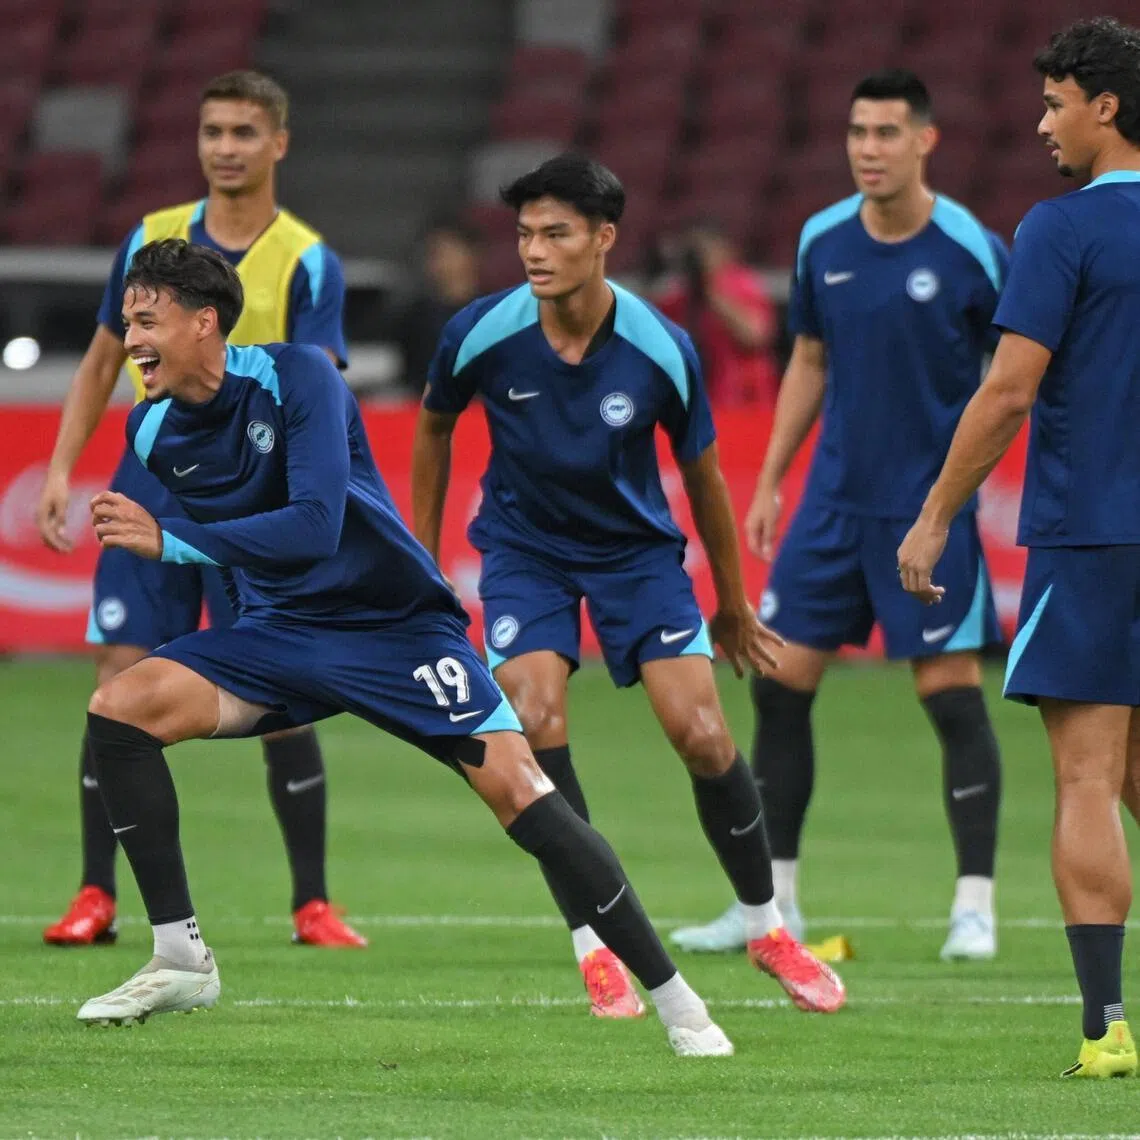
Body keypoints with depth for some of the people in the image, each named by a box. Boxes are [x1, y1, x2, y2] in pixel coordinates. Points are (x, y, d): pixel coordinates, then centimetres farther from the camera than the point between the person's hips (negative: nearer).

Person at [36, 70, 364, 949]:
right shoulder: (151, 240, 7)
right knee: (120, 684, -3)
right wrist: (62, 469, 7)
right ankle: (96, 898, 3)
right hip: (148, 494, 3)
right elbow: (103, 361, 15)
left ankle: (313, 904, 7)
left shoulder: (307, 263, -4)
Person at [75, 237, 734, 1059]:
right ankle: (181, 960, -9)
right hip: (278, 634, 5)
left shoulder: (296, 378, -21)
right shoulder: (152, 430, -4)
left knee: (516, 787, -18)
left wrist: (169, 540, -33)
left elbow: (316, 526, -32)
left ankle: (674, 1000, -8)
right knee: (119, 706, -16)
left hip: (396, 624, -5)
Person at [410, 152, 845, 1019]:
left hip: (635, 548, 0)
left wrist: (732, 604, 8)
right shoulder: (483, 333, -19)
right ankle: (593, 947, -8)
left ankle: (767, 929, 12)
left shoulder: (661, 350, -19)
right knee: (535, 721, -22)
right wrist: (425, 564, 7)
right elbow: (434, 430, 3)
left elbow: (703, 474, -2)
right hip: (524, 548, 0)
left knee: (702, 734, -11)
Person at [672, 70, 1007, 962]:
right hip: (836, 496, 5)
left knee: (951, 689, -7)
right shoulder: (823, 242, 3)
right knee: (779, 681, 4)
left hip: (932, 503, -5)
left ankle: (975, 906, 0)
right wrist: (770, 481, 13)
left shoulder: (971, 251, -11)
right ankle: (773, 902, 13)